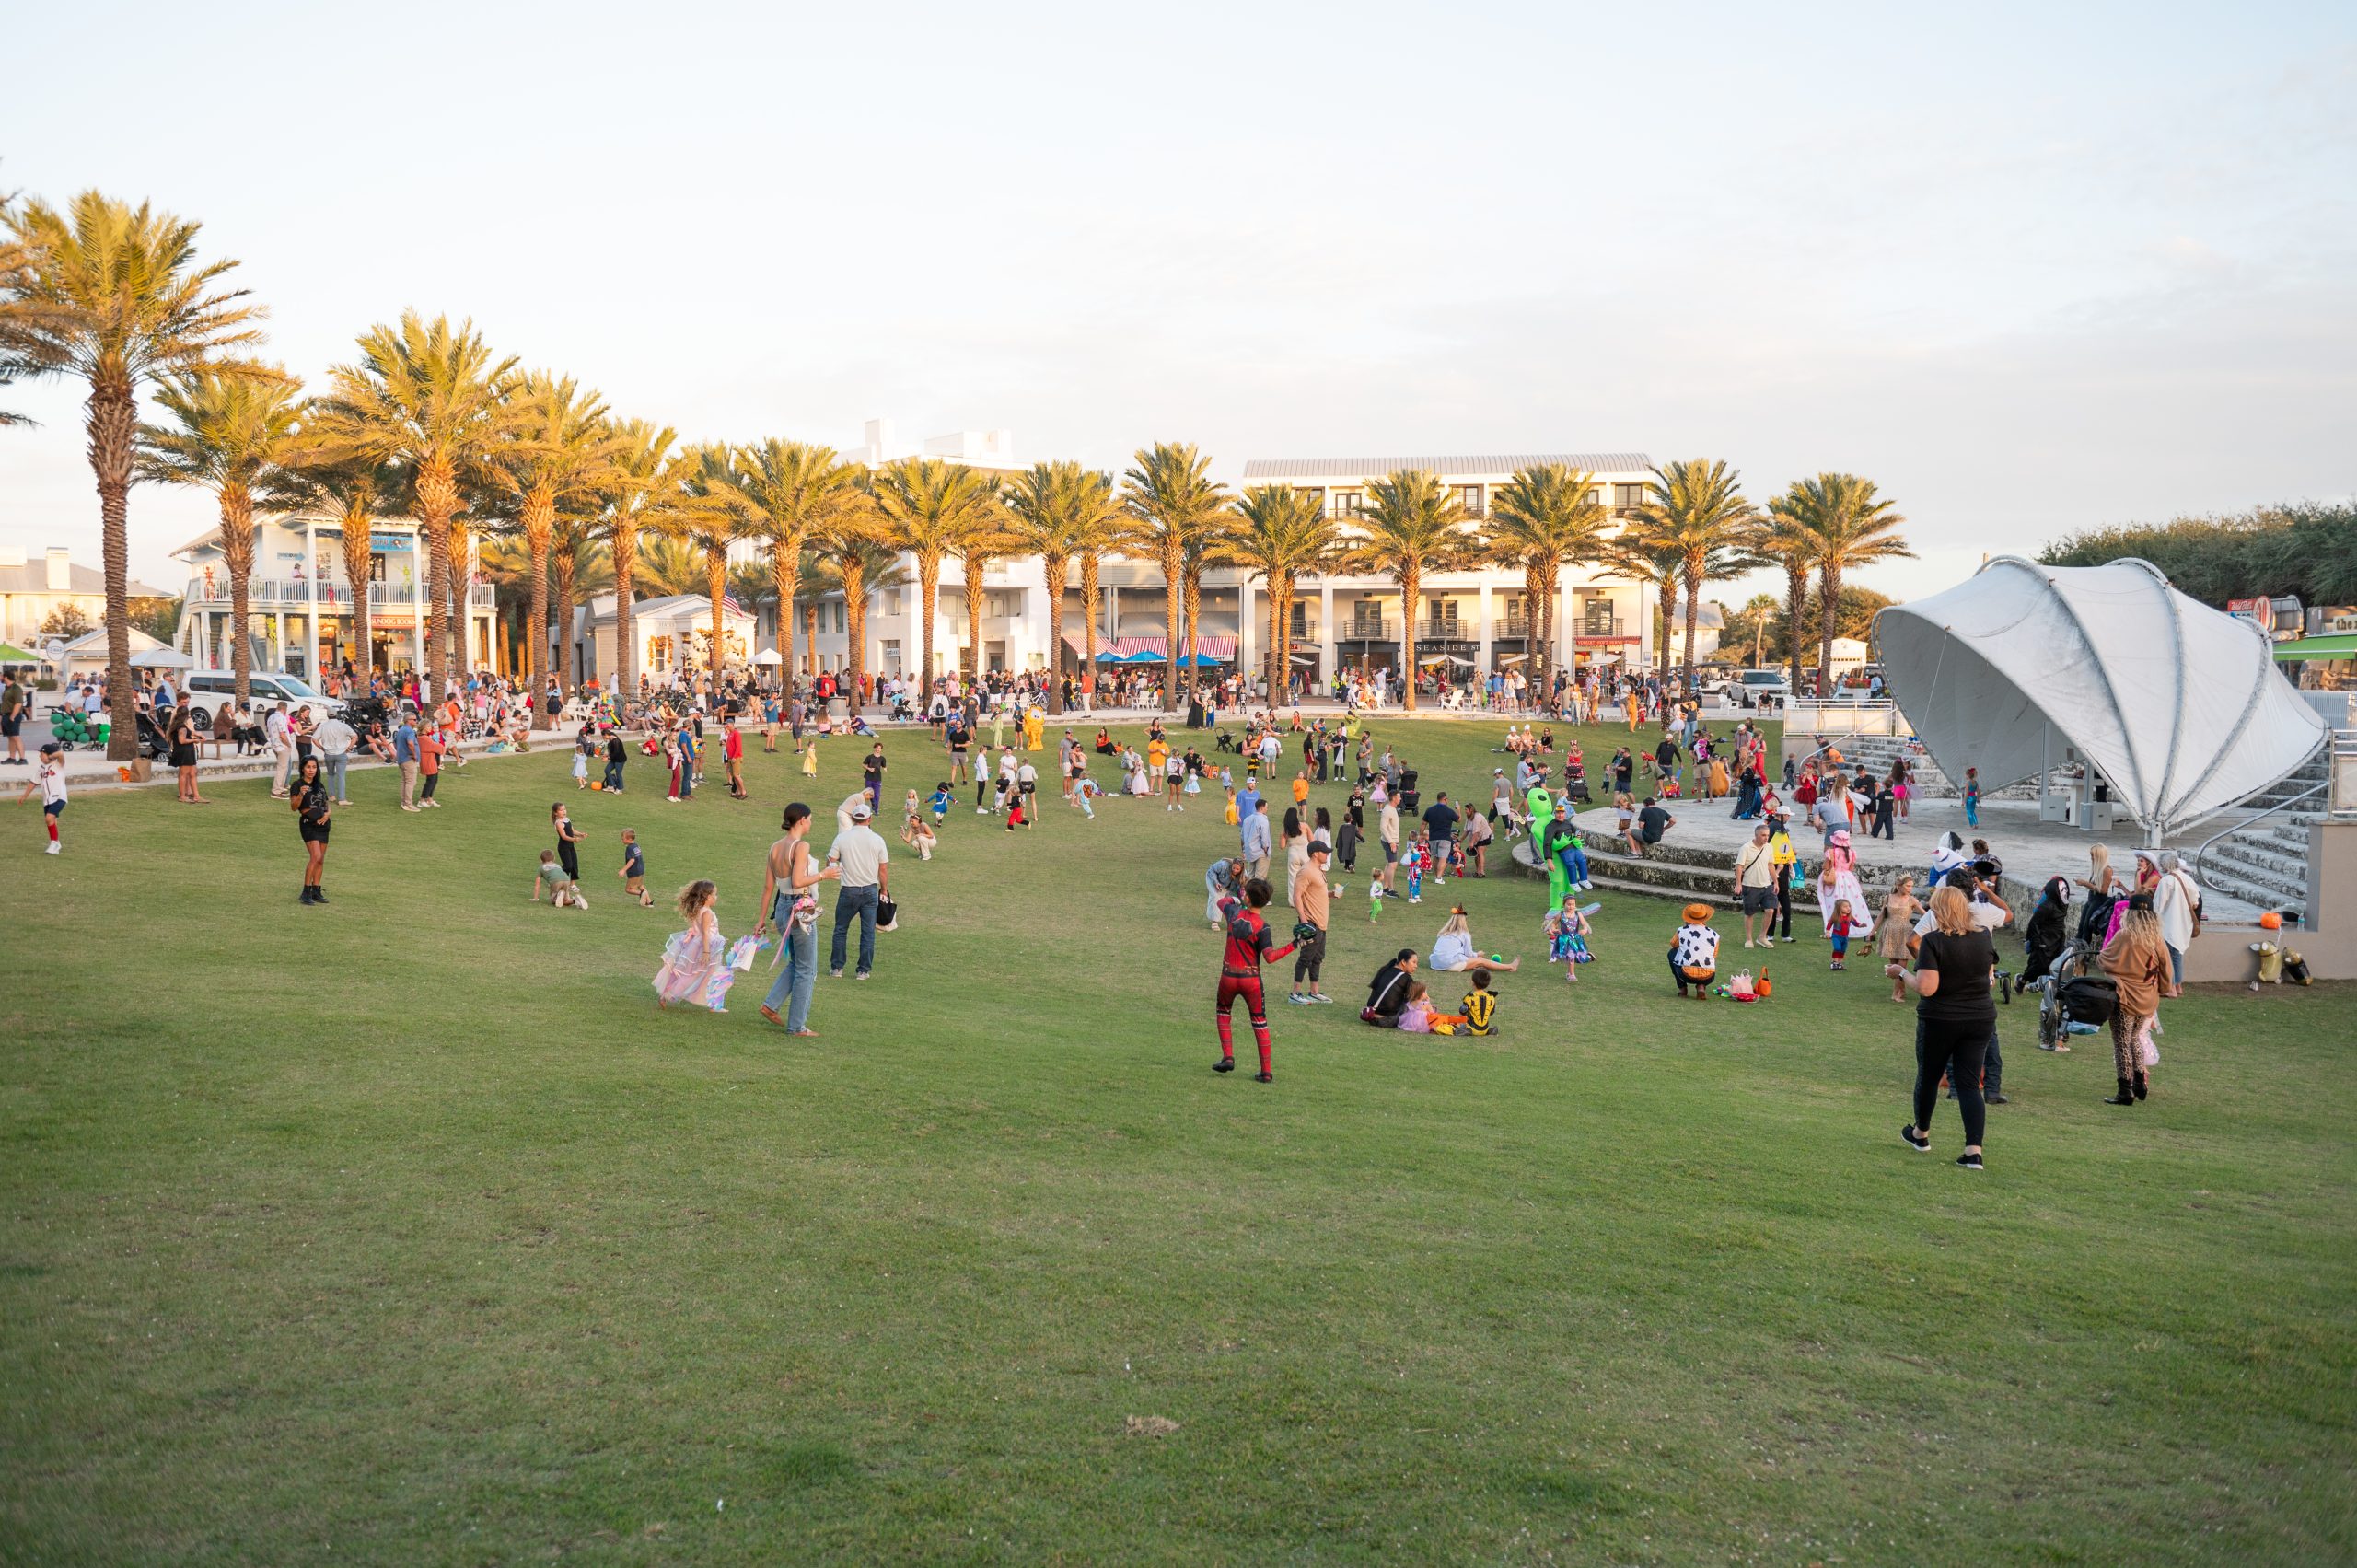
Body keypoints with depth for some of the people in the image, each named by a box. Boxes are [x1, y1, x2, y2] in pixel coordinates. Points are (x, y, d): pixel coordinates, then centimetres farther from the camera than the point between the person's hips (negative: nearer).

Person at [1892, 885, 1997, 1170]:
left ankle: (1921, 1134, 36)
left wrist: (1901, 972, -7)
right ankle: (1974, 1151, -7)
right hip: (1981, 1018, 4)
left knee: (1928, 1076, 17)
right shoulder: (1984, 938, 1)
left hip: (1940, 1020, -4)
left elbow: (1926, 988, -22)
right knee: (1969, 1083, 4)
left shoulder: (1933, 941, -17)